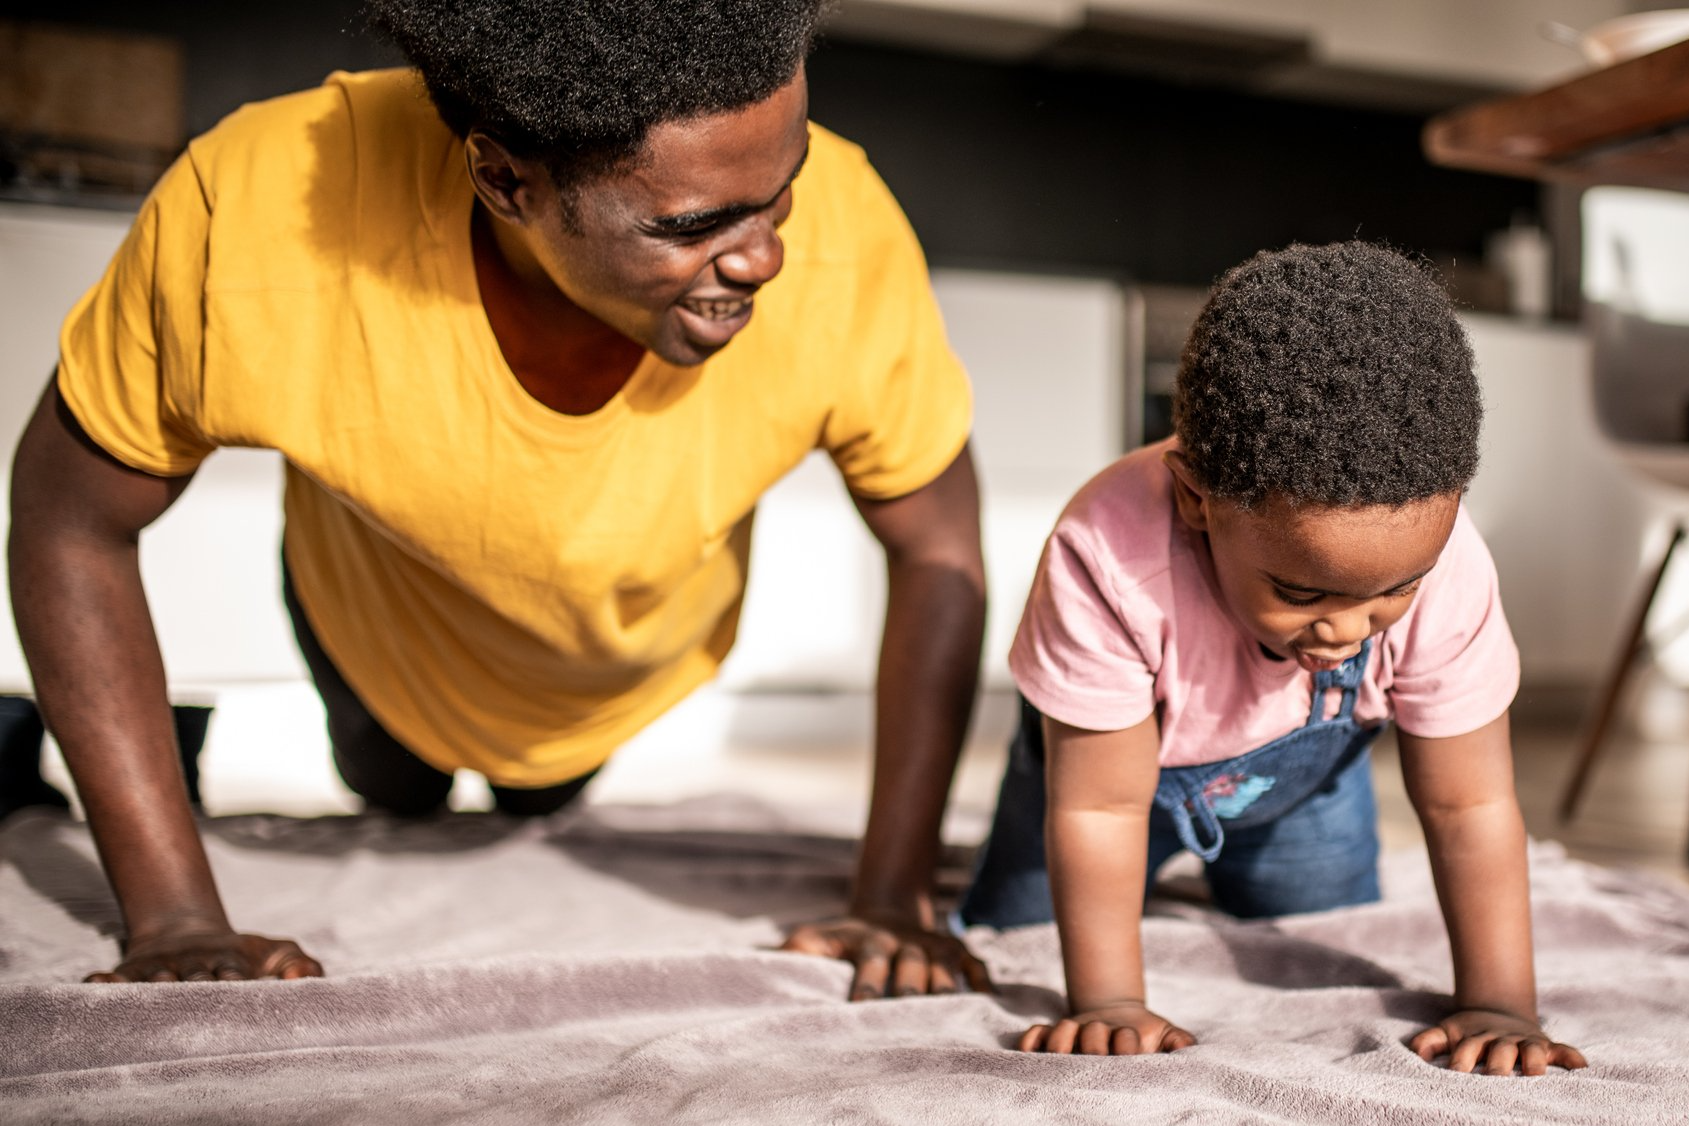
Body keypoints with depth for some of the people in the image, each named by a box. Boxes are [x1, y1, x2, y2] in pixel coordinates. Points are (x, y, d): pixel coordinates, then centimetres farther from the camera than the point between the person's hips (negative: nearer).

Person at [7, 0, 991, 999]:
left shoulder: (845, 244, -41)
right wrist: (177, 920, -27)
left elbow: (940, 544, -22)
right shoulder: (254, 218, -44)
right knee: (396, 799, 31)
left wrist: (895, 900, -24)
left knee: (542, 804, 34)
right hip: (389, 636, -1)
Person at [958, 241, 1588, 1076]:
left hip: (1305, 775, 3)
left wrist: (1502, 1008, -27)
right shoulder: (1106, 563, -47)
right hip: (1124, 756, -2)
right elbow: (1098, 807, -37)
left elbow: (1470, 806, -26)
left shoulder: (1444, 574, -38)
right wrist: (1108, 1006, -34)